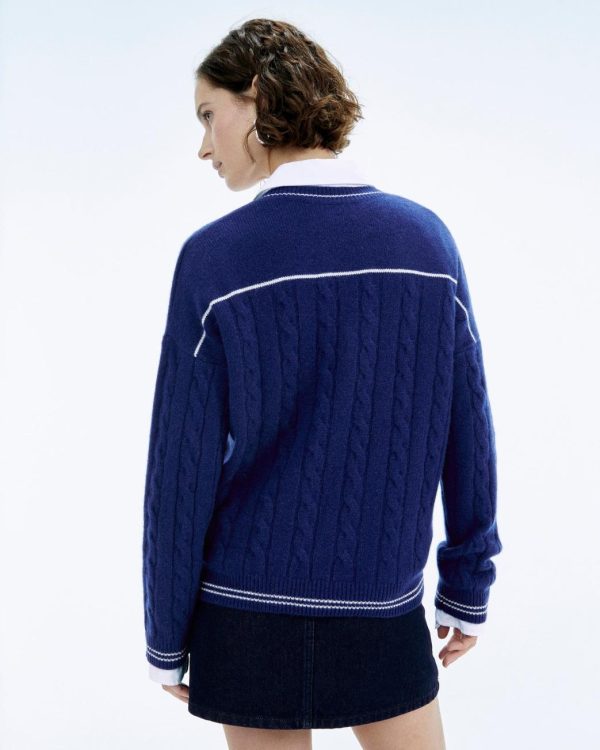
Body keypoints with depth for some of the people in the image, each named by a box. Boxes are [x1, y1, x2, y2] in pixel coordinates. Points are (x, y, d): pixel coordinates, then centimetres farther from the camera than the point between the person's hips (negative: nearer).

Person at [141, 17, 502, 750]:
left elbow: (182, 471, -10)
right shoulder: (427, 237, -5)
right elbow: (467, 434, -1)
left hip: (248, 608, -1)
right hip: (384, 607, 2)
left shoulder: (214, 258, -13)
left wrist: (165, 637, 2)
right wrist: (468, 589, 10)